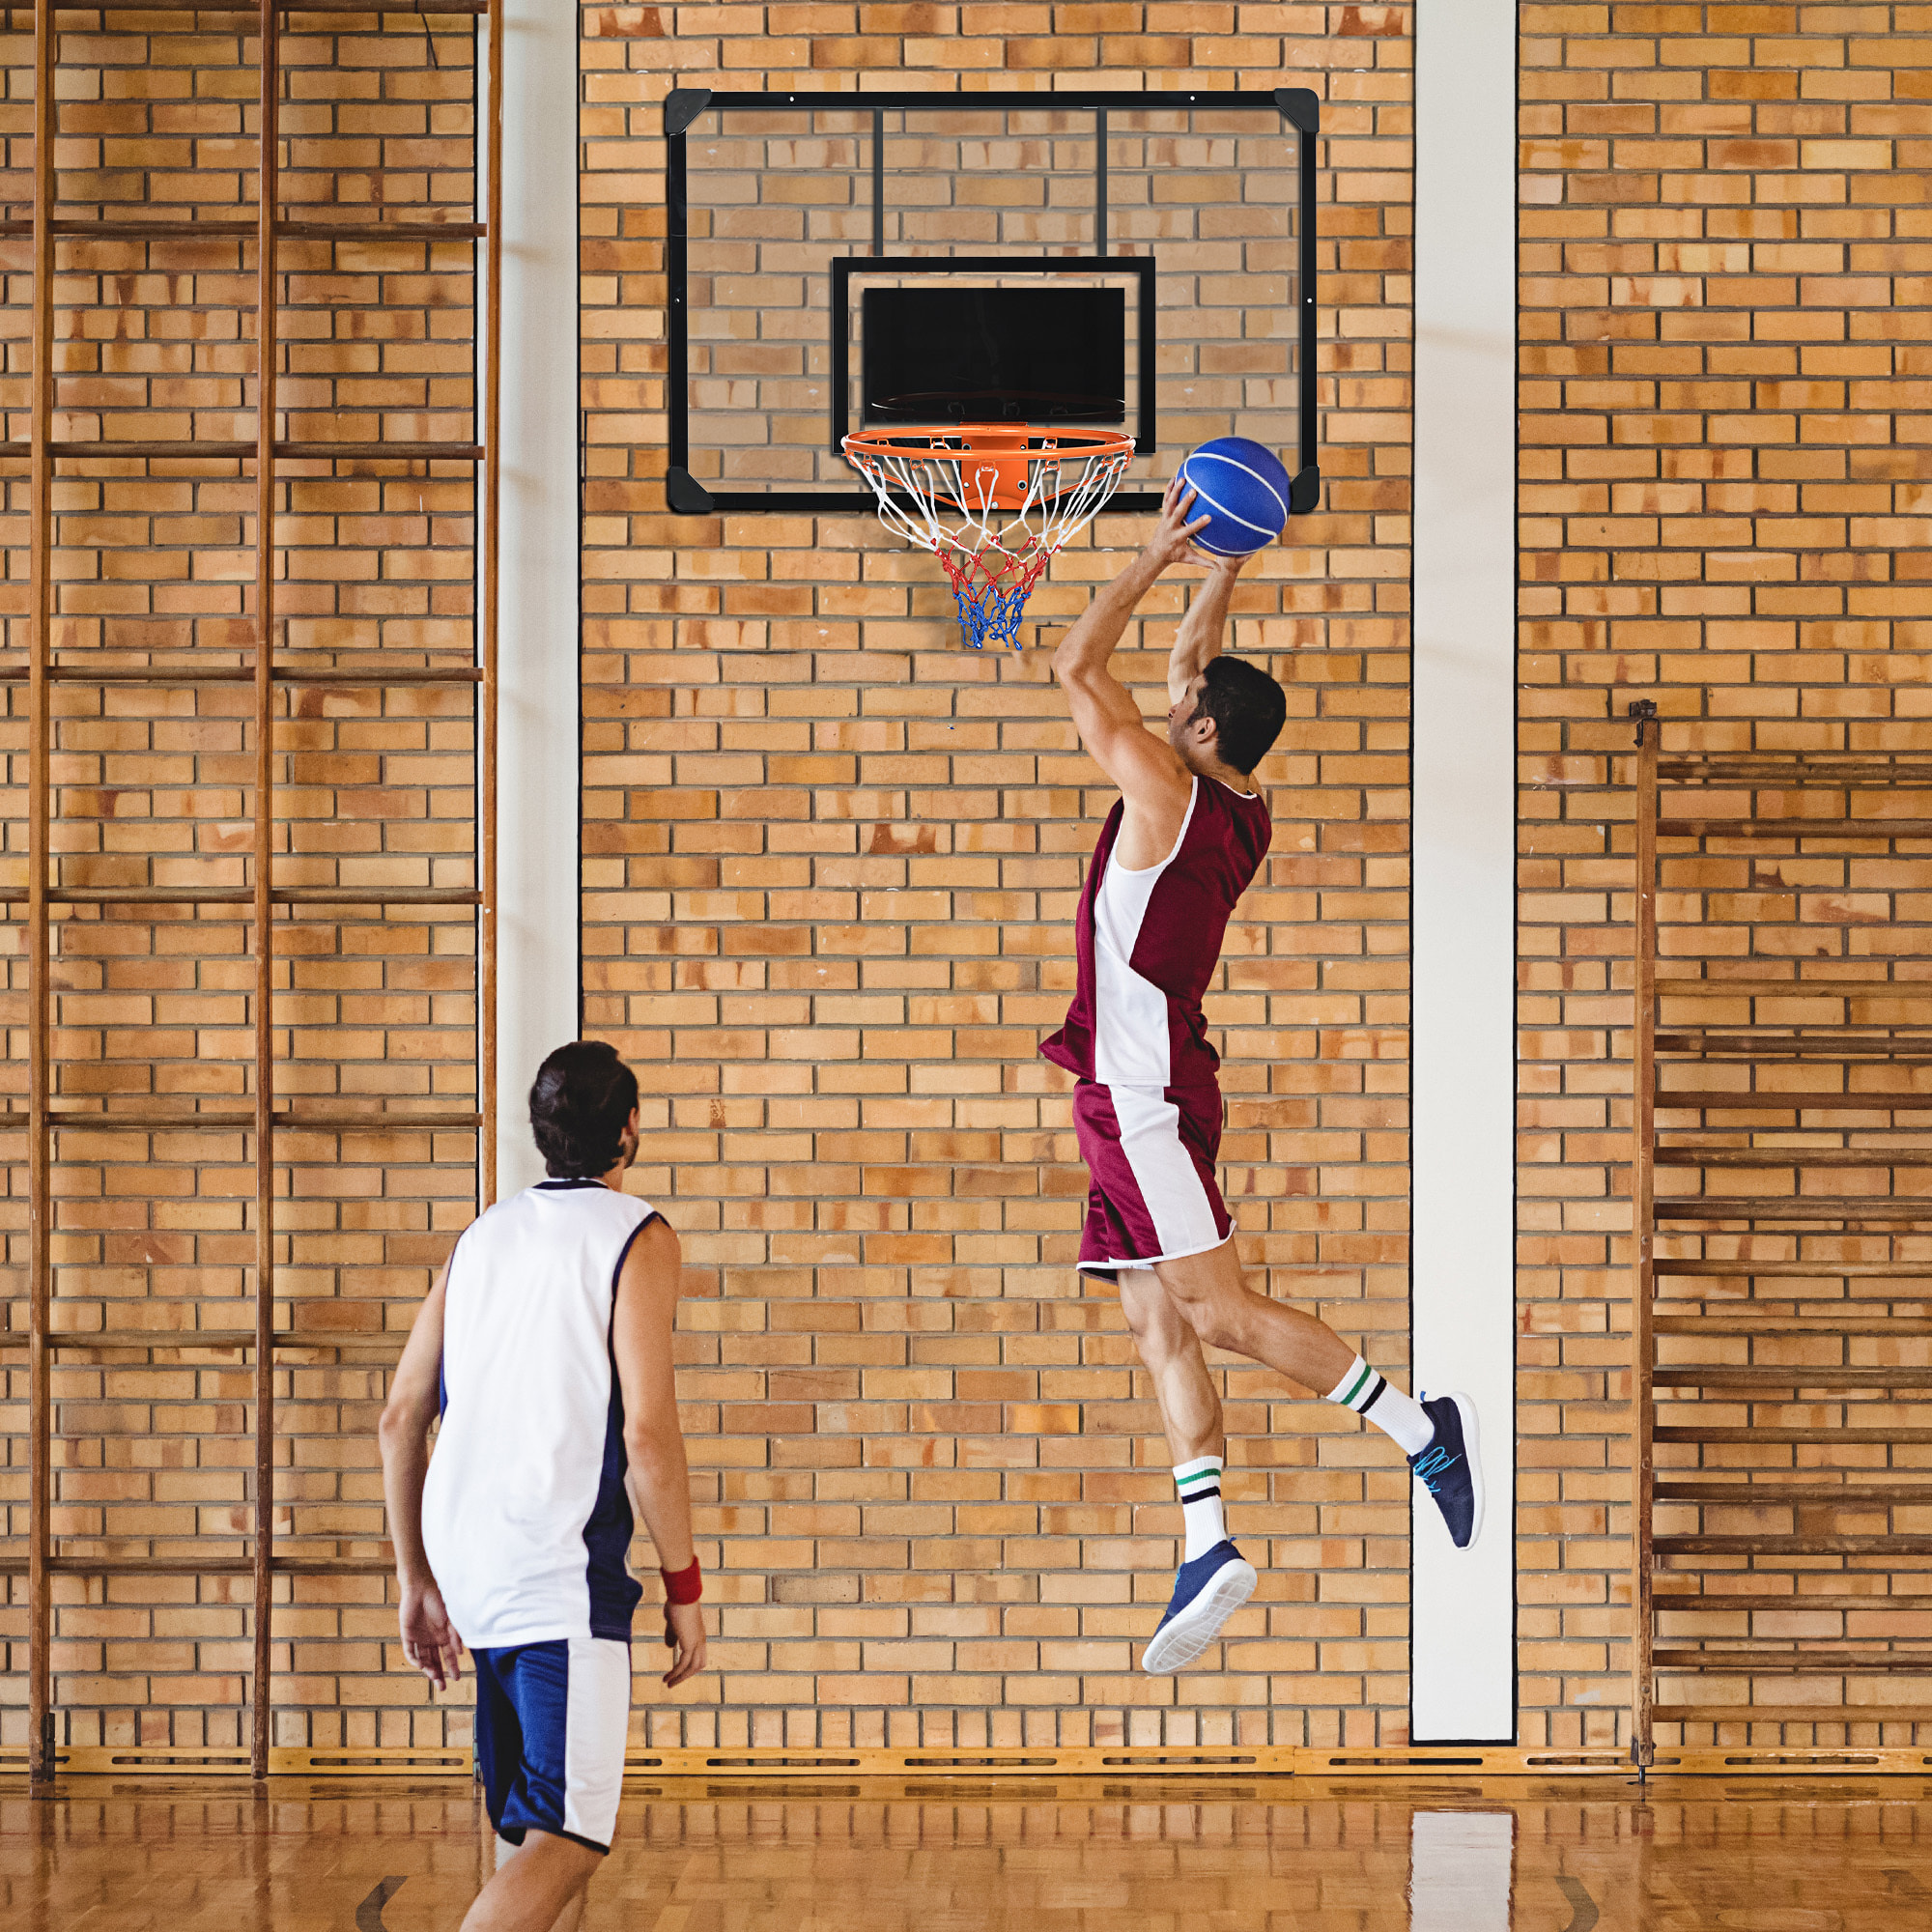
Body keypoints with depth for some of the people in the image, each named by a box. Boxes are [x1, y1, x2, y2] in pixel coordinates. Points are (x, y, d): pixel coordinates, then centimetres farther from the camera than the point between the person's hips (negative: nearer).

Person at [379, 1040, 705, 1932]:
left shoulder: (482, 1236, 15)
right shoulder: (637, 1238, -4)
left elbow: (401, 1418, 15)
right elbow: (647, 1434, -13)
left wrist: (417, 1580, 21)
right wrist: (683, 1587, -4)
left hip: (465, 1560, 7)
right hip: (562, 1567, -7)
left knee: (536, 1824, 18)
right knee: (564, 1841, -8)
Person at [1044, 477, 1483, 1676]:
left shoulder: (1169, 792, -13)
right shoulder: (1243, 811, 11)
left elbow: (1077, 667, -9)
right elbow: (1191, 663, 26)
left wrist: (1159, 556, -3)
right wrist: (1223, 572, 20)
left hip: (1145, 1096, -9)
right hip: (1138, 1097, 9)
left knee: (1215, 1310, -11)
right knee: (1159, 1327, 5)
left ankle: (1418, 1427, -10)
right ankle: (1210, 1547, 1)